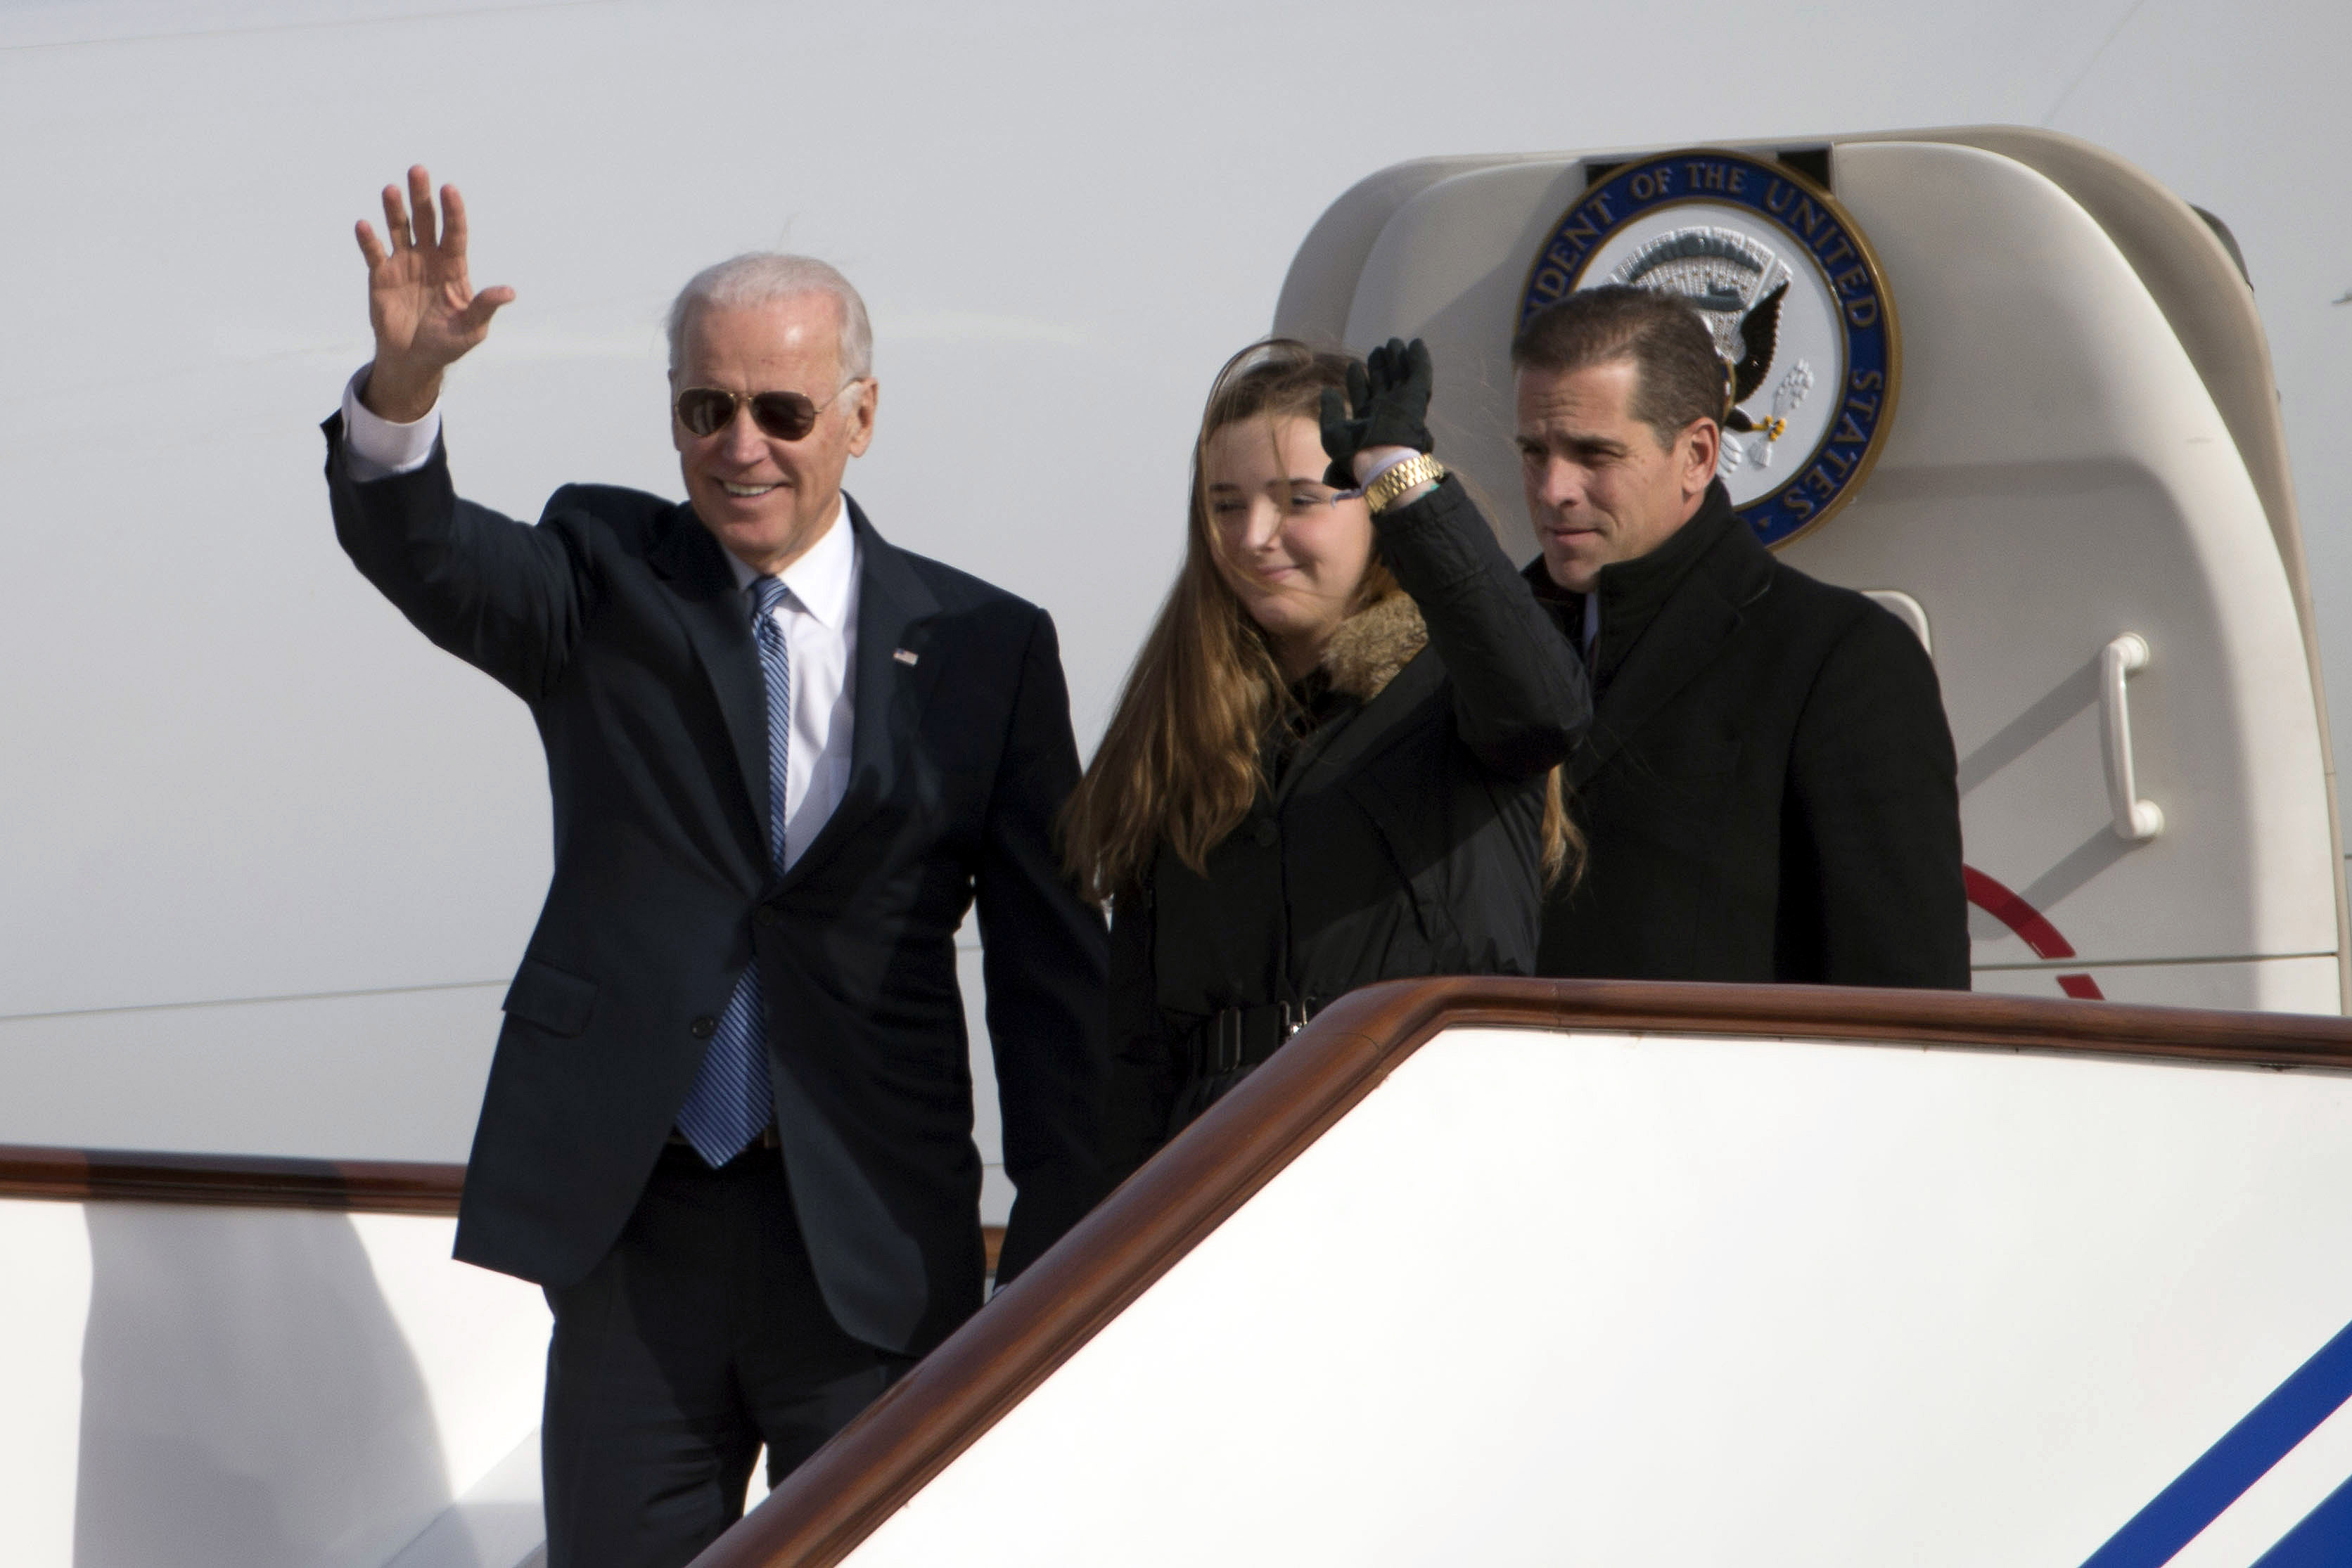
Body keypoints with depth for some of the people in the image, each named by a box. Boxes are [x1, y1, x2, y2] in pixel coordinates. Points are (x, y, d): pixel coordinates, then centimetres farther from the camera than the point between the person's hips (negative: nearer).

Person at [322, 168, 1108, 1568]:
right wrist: (405, 379, -36)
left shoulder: (984, 649, 4)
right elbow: (422, 555, -14)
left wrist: (1061, 1250, -1)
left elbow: (1052, 971, 4)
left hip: (876, 1247, -1)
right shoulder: (604, 584, 6)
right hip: (633, 1221, 1)